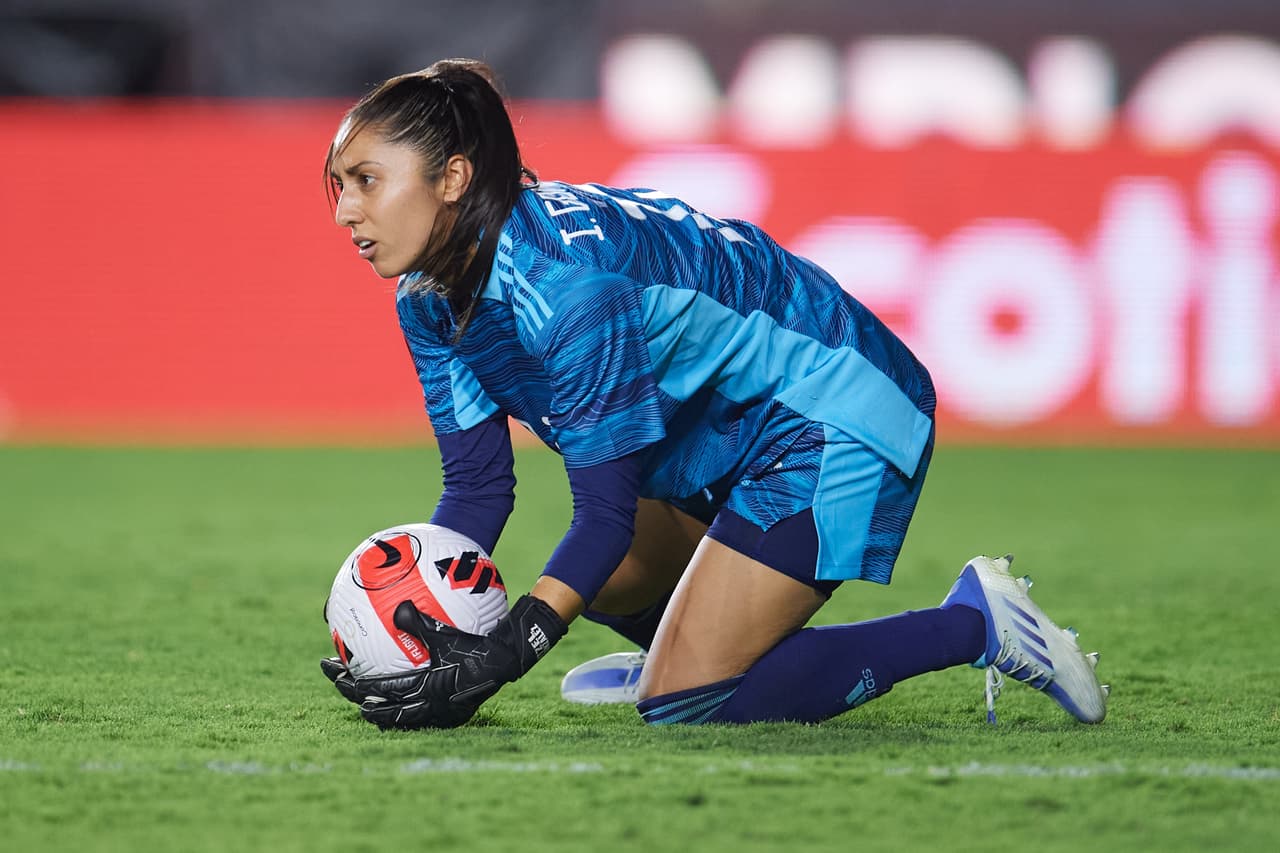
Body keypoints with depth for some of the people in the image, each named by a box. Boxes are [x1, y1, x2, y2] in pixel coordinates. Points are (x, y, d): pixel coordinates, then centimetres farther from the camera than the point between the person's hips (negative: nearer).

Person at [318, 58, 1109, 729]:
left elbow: (607, 510, -30)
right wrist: (415, 626, -15)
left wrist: (497, 661, -36)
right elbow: (475, 482, 0)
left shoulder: (562, 278, -32)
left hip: (831, 418, -10)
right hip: (723, 434, 10)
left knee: (683, 706, -15)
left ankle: (973, 624, -8)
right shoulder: (430, 294, -3)